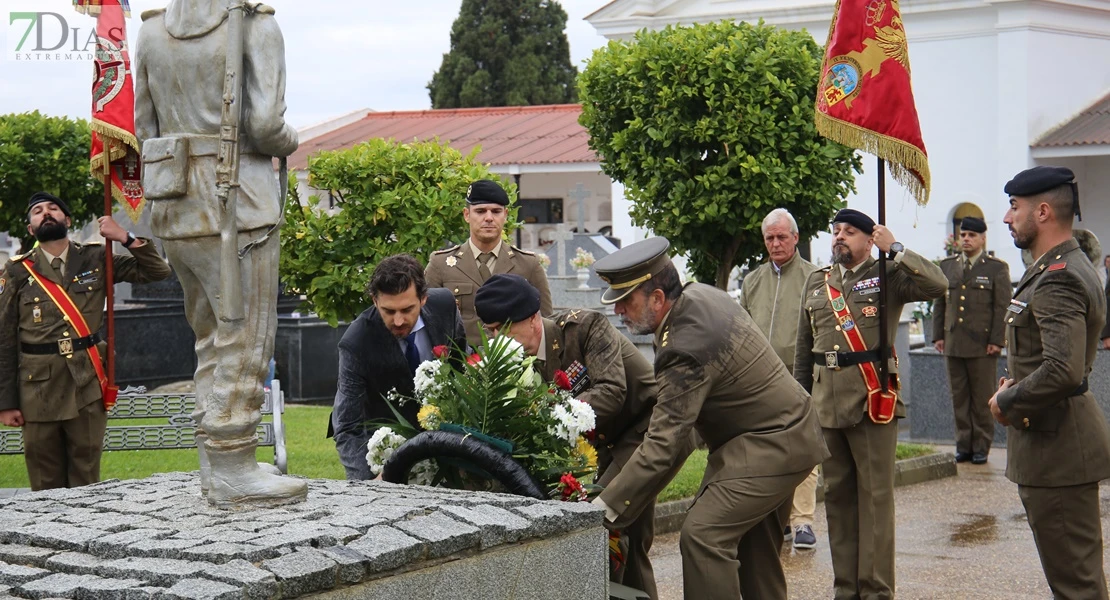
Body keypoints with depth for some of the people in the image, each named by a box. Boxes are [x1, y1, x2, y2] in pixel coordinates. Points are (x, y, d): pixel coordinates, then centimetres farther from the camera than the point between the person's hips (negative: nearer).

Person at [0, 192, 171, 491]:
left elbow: (159, 272, 7)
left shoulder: (96, 259, 9)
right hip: (37, 391, -1)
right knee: (46, 487, 4)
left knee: (87, 482, 5)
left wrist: (125, 238, -6)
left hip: (87, 387, 1)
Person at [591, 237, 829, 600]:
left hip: (770, 447, -11)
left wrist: (607, 509, -28)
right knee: (751, 537, 18)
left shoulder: (686, 352, -28)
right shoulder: (701, 295, -1)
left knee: (703, 535, -18)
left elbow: (661, 447, -30)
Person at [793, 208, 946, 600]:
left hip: (872, 401, -5)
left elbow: (937, 284, -16)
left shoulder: (888, 276, 1)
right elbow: (804, 347, 19)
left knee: (875, 496, -2)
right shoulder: (816, 282, 16)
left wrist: (894, 249, -13)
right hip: (826, 402, 5)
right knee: (837, 496, 9)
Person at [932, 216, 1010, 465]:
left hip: (982, 346, -4)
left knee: (982, 398, 1)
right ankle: (963, 445, 12)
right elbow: (939, 303, 15)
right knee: (959, 397, 6)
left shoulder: (997, 268, 2)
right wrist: (938, 336, 8)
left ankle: (981, 447, 8)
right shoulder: (947, 266, 13)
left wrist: (996, 341, -9)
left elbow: (1002, 307, -3)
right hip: (953, 344, 4)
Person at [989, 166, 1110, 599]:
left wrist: (1007, 403, -16)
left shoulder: (1059, 280, -20)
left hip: (1057, 447, -11)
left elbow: (1063, 371, -31)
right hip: (1053, 440, 11)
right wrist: (1017, 386, 10)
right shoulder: (1056, 270, 14)